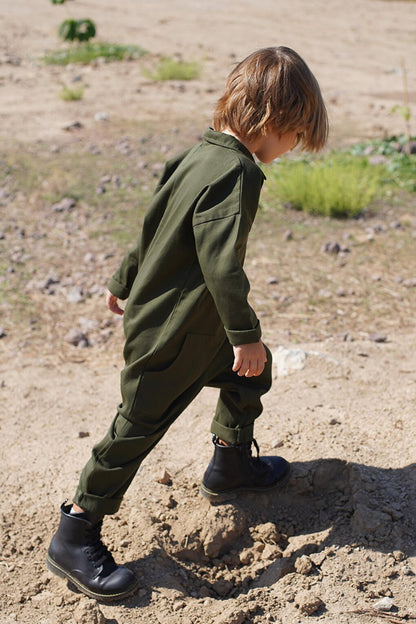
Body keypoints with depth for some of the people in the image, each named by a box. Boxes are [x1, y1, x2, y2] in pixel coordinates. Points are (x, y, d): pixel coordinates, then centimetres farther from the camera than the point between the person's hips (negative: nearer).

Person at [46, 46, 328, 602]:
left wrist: (126, 281, 25)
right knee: (139, 427, -1)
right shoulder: (236, 174, -24)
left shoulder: (201, 155, 5)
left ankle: (230, 467, 44)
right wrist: (246, 334, -21)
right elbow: (221, 263, -29)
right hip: (168, 335, -10)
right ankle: (74, 539, 12)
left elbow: (155, 224, 14)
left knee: (252, 374, 23)